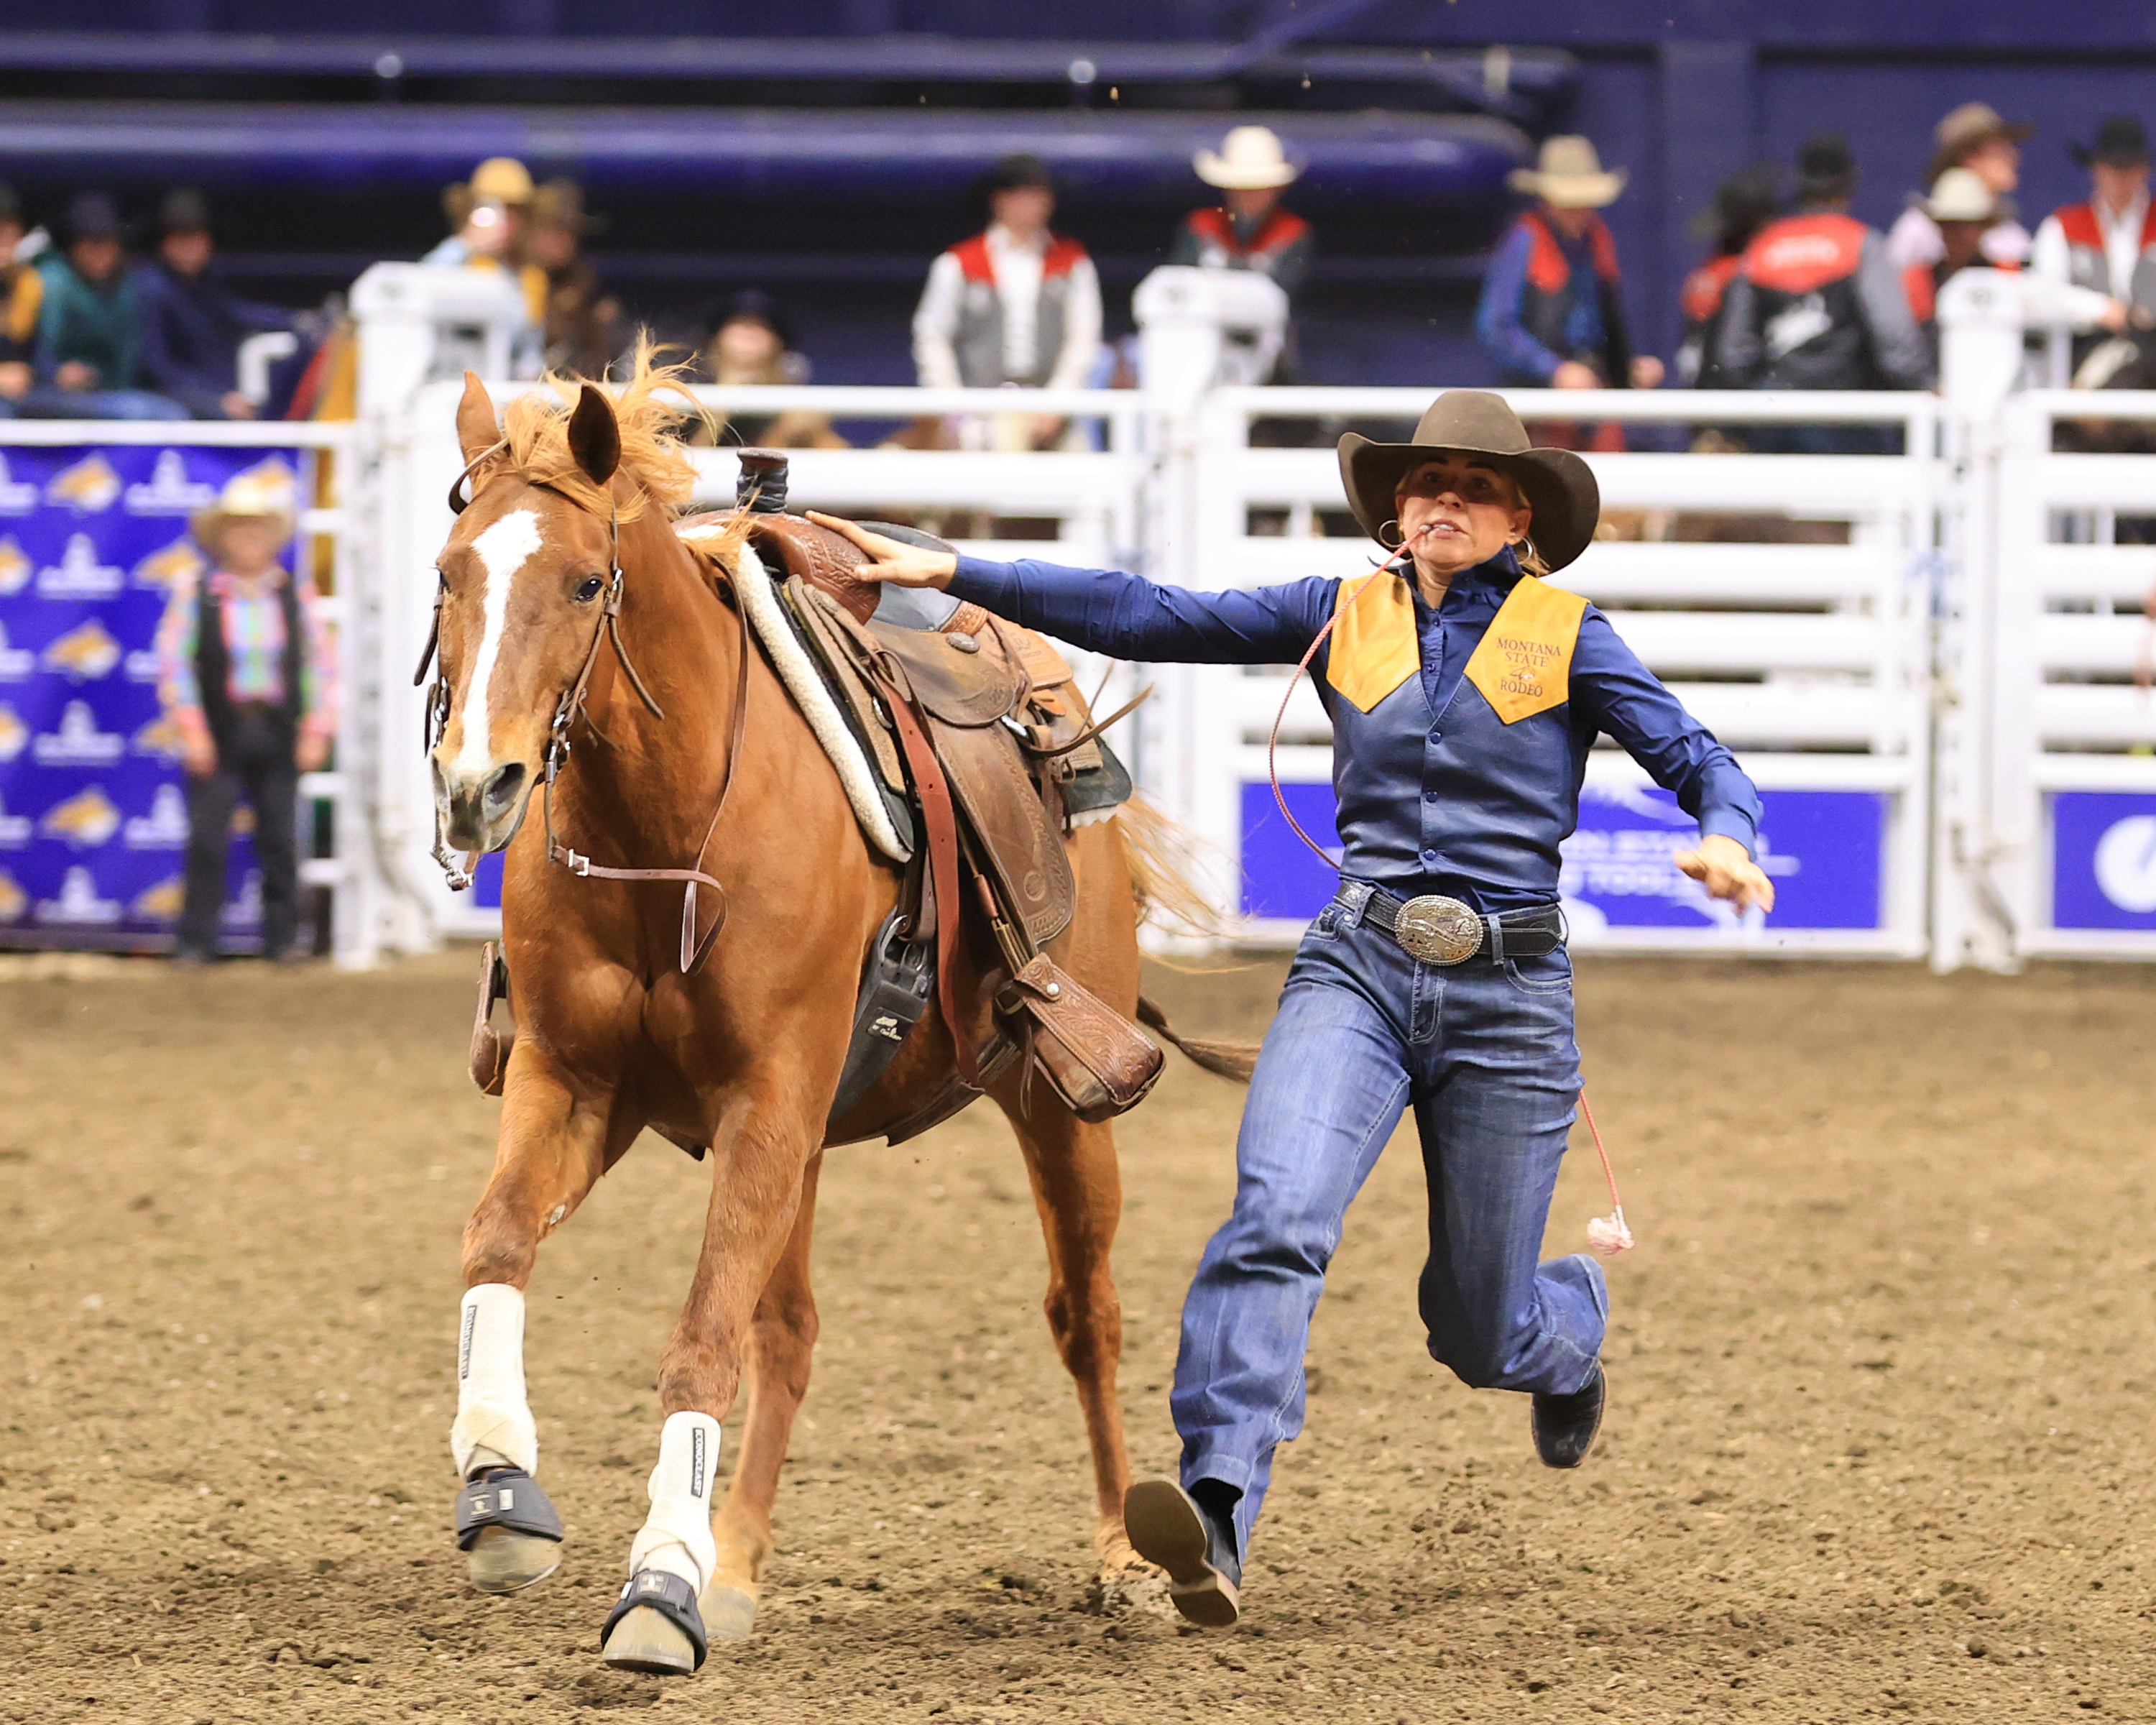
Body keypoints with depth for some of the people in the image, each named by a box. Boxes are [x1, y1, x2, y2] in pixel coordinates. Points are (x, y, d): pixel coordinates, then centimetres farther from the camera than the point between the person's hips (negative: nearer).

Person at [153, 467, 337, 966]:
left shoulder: (298, 595, 6)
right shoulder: (194, 593, -1)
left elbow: (322, 665, 7)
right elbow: (174, 663, -3)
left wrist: (317, 730, 0)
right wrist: (192, 731, -9)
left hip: (278, 733, 2)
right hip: (219, 733, -2)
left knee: (279, 840, 4)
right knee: (207, 839, -5)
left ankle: (282, 938, 12)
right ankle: (196, 940, 1)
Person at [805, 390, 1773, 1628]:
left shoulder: (1568, 639, 0)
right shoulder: (1345, 618, 6)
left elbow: (1695, 755, -5)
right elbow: (1149, 618, 3)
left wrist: (1726, 836, -30)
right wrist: (952, 574, -4)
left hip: (1509, 993, -1)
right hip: (1356, 971, 1)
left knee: (1480, 1333, 10)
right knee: (1277, 1221, -25)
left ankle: (1571, 1327, 48)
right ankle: (1217, 1516, -36)